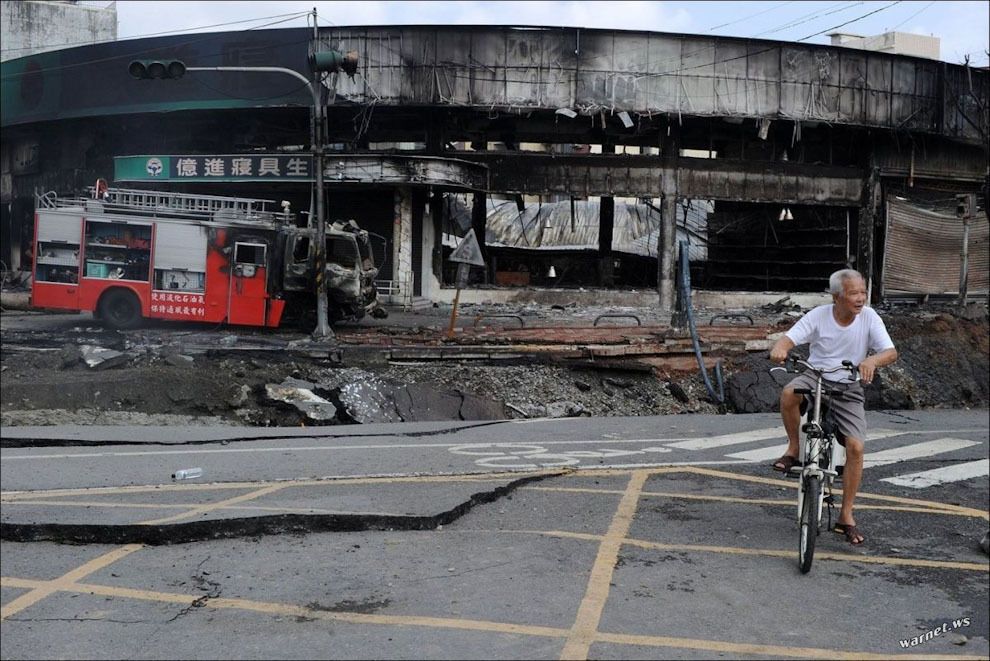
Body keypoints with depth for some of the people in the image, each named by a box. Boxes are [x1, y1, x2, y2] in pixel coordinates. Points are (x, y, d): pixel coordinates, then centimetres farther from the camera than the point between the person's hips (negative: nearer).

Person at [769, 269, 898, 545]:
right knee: (788, 393, -36)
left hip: (848, 389, 1)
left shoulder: (869, 317, -6)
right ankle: (793, 449, -9)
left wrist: (872, 360, -38)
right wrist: (779, 347, -41)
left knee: (855, 446, -15)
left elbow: (891, 351, -13)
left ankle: (846, 516, 0)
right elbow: (790, 338, -15)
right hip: (814, 377, 0)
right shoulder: (819, 315, -7)